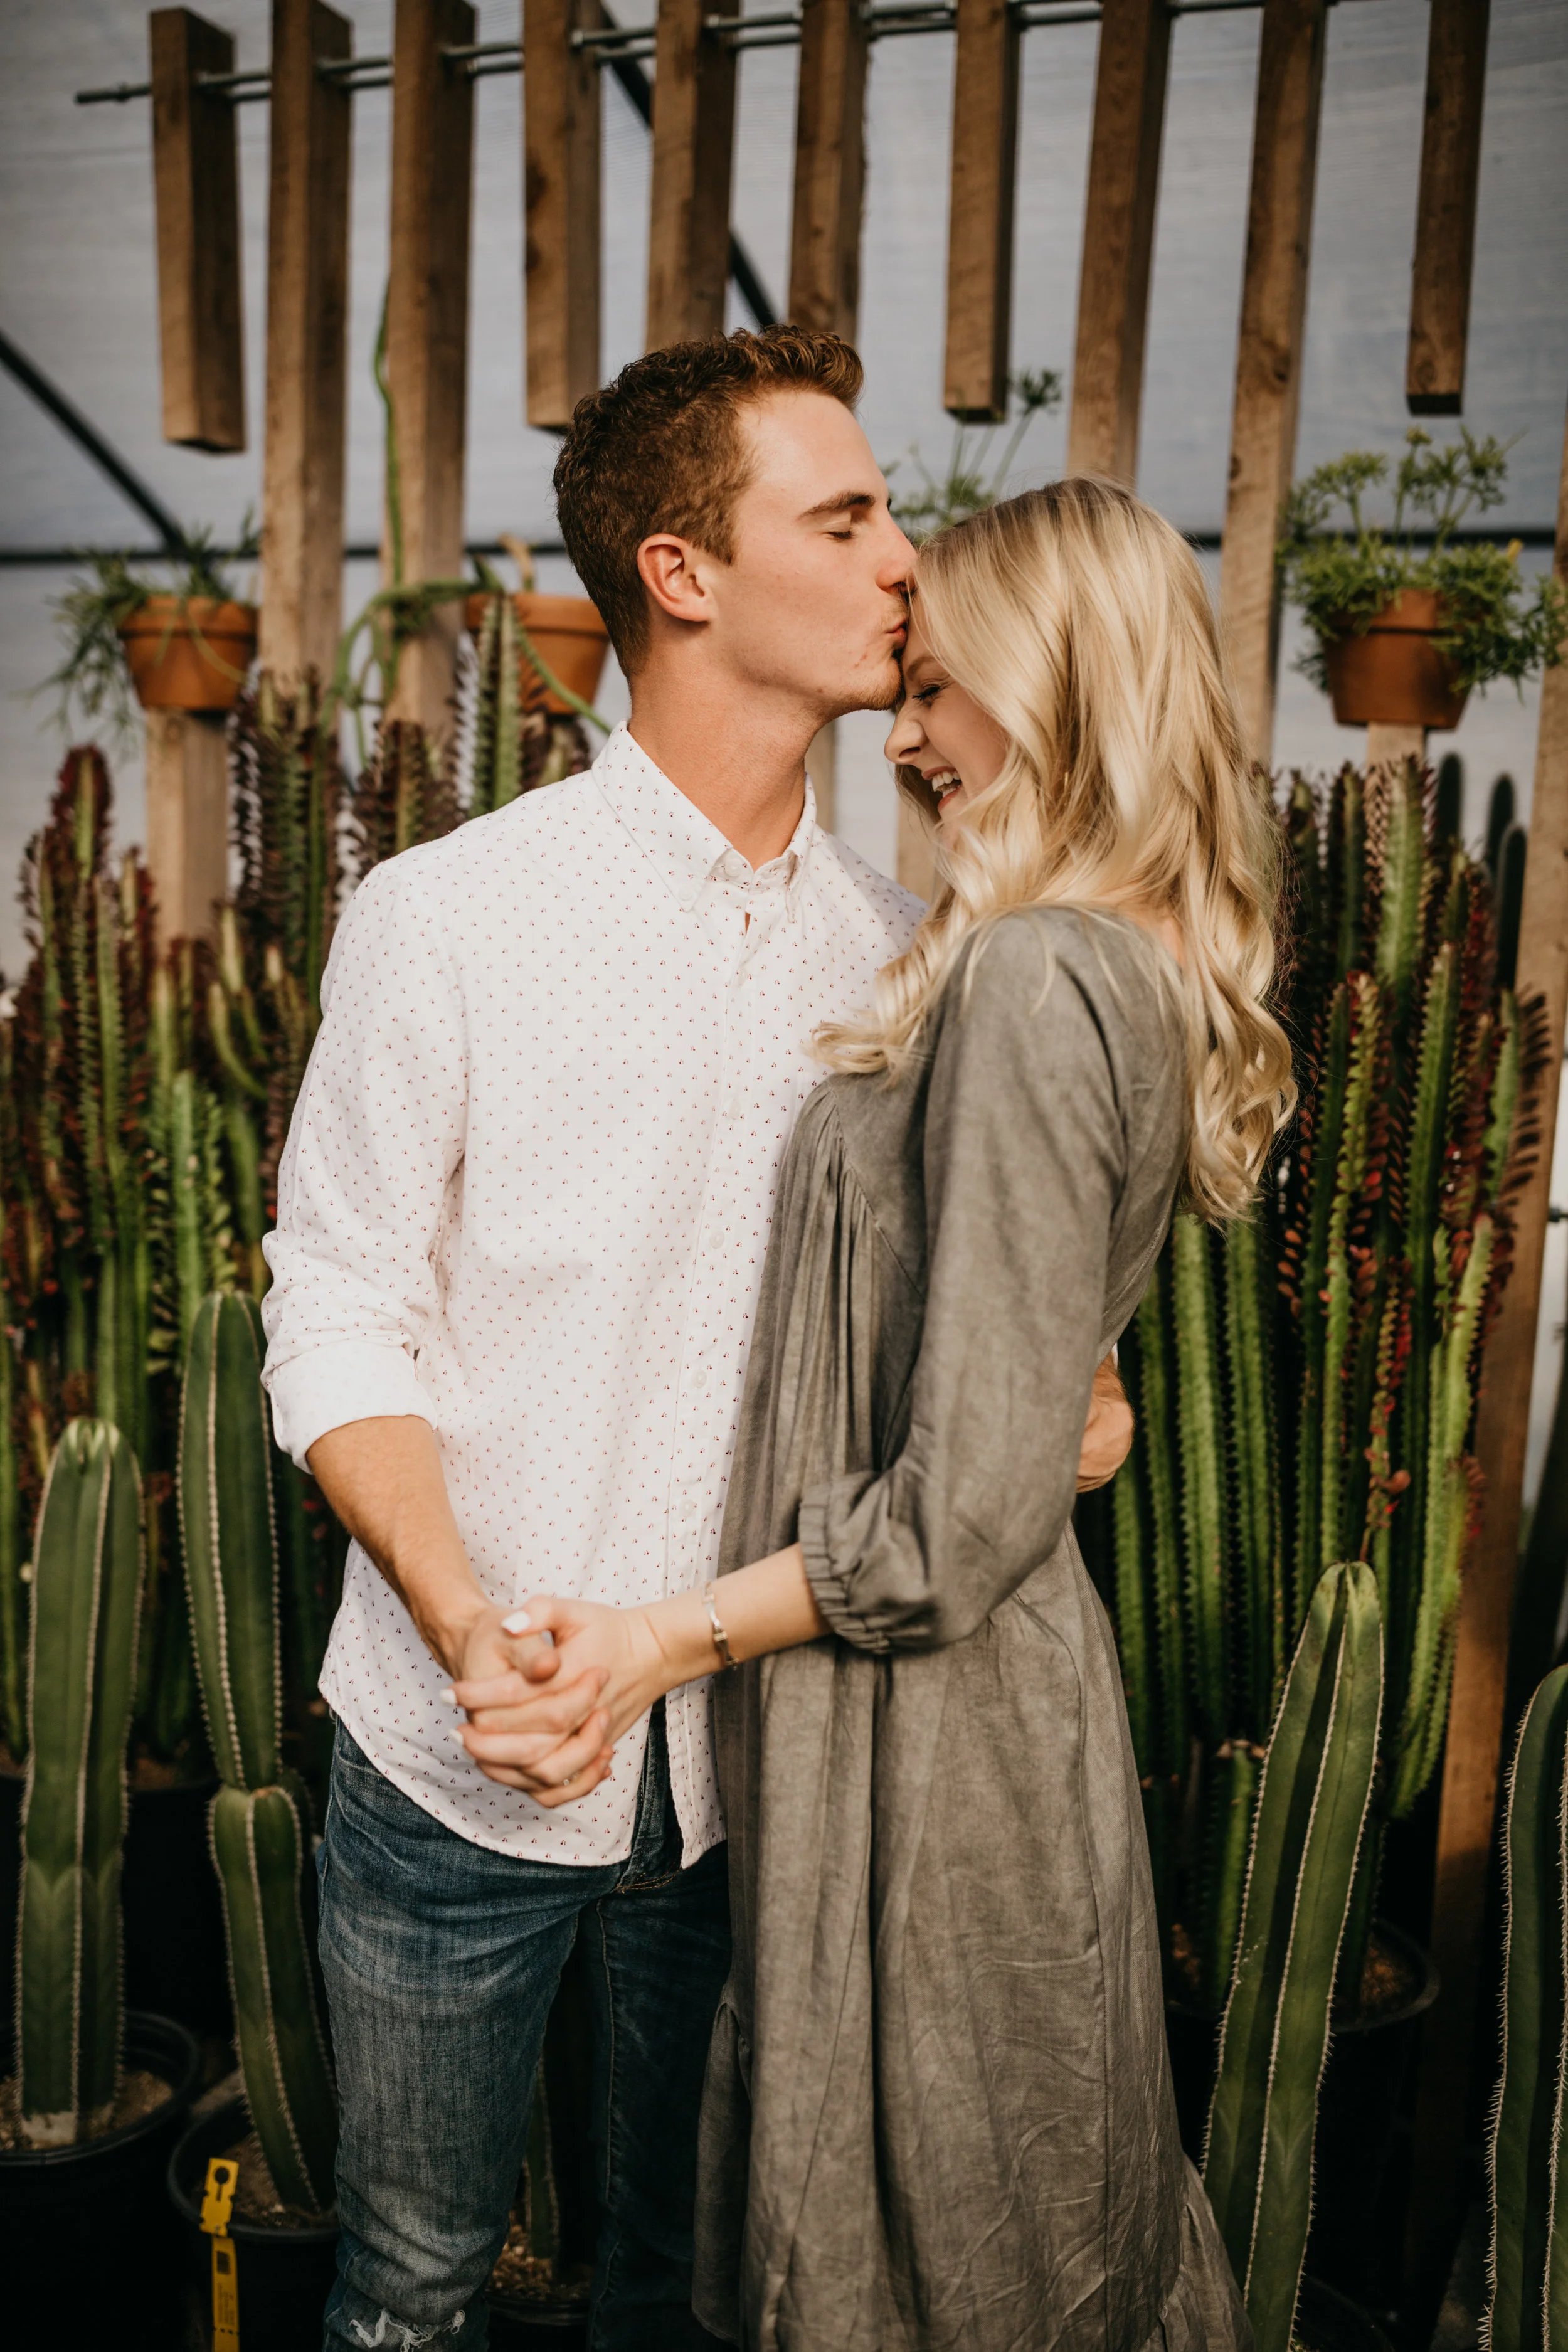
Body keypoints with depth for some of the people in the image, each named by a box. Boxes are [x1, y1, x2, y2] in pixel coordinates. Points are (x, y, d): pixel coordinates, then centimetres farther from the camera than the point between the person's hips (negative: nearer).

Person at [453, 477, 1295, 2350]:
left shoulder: (1035, 979, -22)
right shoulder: (1141, 967, 7)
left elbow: (966, 1508, -24)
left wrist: (668, 1637, -14)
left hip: (931, 1719, -9)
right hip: (1022, 1683, 9)